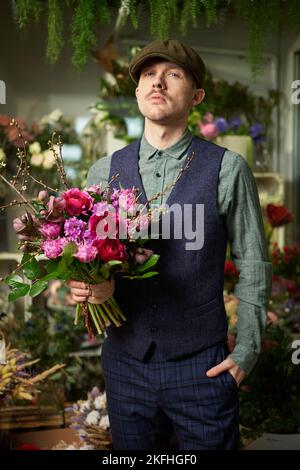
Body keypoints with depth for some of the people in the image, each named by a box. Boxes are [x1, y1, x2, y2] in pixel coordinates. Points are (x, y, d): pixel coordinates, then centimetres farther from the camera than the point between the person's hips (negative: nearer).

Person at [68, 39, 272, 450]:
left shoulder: (228, 169, -5)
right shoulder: (104, 172, 3)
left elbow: (253, 266, -1)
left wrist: (247, 353, -3)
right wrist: (92, 286, -13)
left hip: (202, 366, -2)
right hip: (125, 361, 3)